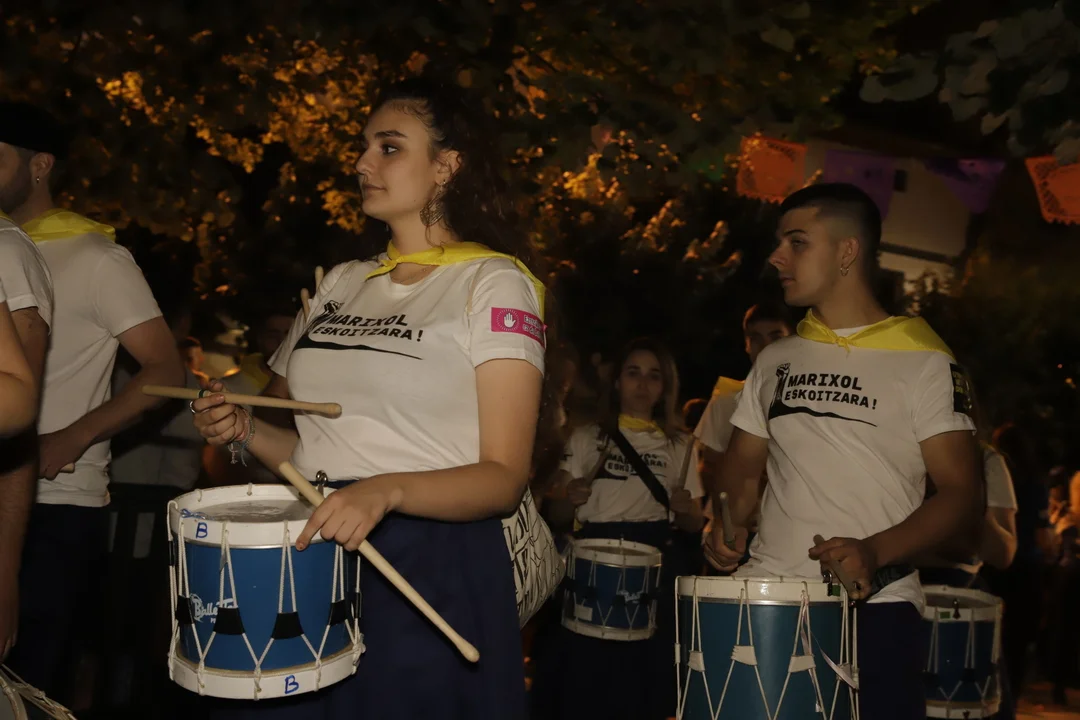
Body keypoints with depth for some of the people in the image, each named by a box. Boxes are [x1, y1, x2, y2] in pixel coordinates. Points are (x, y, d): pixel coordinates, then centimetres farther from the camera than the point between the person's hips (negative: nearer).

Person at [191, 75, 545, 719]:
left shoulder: (495, 284, -7)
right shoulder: (341, 284, 13)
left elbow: (504, 478, -14)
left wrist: (388, 489, -29)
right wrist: (246, 430, 0)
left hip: (432, 573, -6)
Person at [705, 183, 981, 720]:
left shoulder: (923, 362, -1)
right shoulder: (774, 361, 14)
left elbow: (961, 492, -5)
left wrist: (875, 552, -20)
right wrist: (729, 523, -1)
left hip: (874, 609, -3)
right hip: (765, 599, 4)